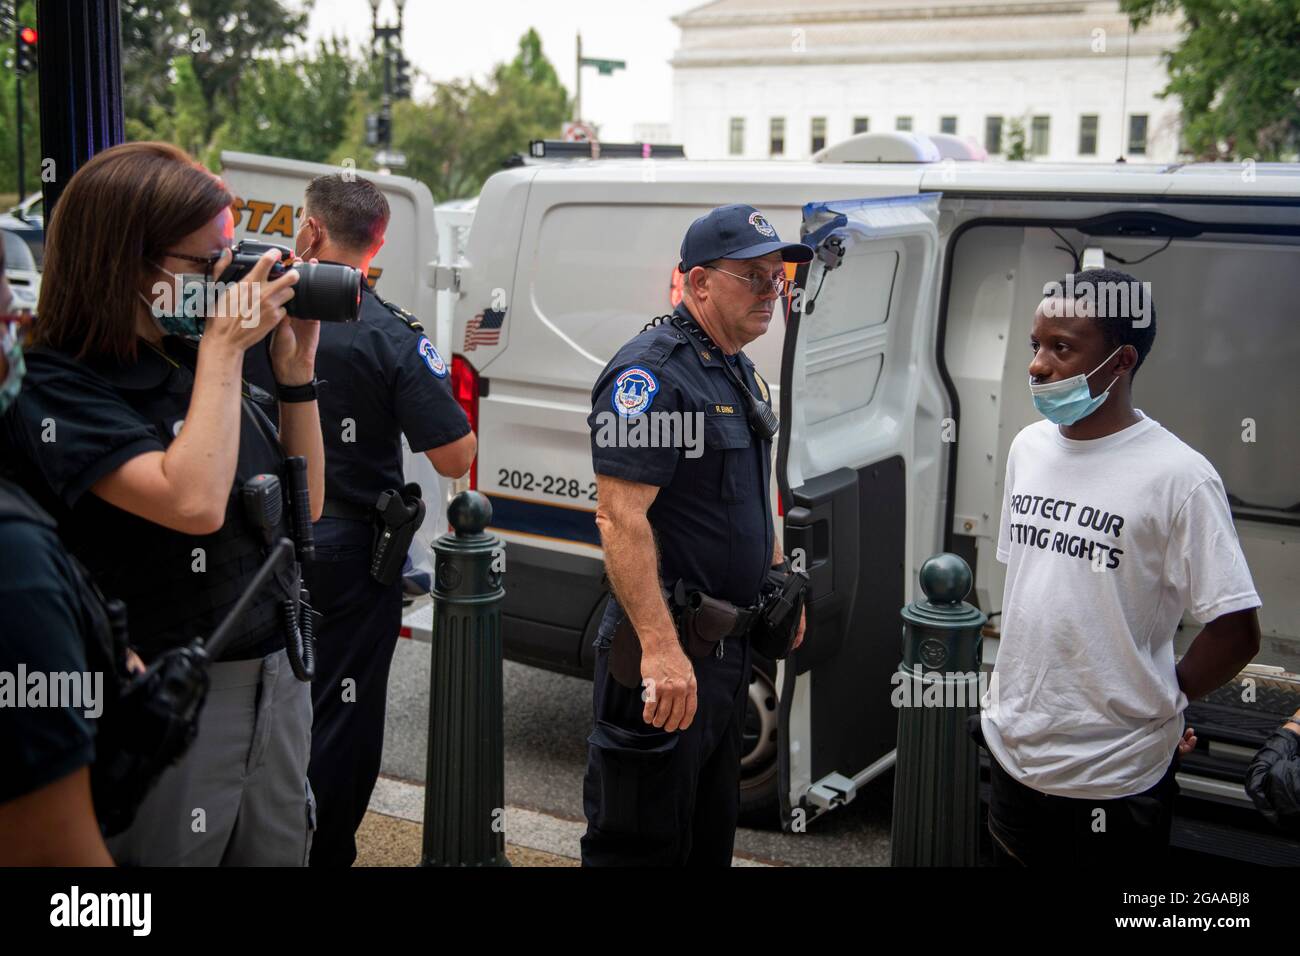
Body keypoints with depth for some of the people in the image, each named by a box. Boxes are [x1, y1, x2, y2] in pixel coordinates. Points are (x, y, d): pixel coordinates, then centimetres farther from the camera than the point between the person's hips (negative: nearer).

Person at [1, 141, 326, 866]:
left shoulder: (198, 362, 5)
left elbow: (305, 503, 9)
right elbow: (194, 503, -30)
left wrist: (297, 371, -2)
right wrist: (224, 351, -20)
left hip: (281, 677, 7)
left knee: (280, 851, 18)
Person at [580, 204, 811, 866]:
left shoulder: (739, 372, 13)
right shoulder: (653, 371, -18)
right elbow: (620, 518, -27)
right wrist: (661, 649, -33)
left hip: (728, 649, 10)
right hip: (667, 656, -10)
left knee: (710, 836, 23)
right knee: (642, 844, 3)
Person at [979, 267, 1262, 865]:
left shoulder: (1178, 477, -18)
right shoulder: (1028, 447, 2)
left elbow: (1236, 632, -15)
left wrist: (1157, 703, -4)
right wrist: (1010, 686, 10)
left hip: (1113, 777, -6)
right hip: (1012, 751, 6)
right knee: (1014, 858, 21)